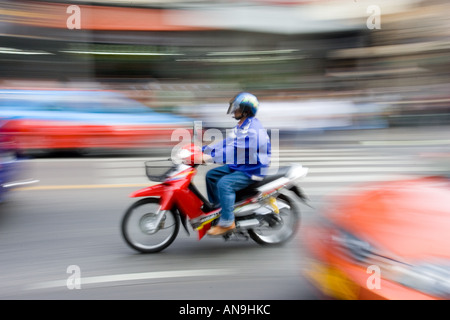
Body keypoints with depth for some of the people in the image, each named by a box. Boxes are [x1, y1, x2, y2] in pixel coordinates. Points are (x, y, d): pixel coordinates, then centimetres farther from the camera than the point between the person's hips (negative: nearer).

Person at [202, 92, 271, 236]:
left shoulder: (253, 129, -23)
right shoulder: (241, 126, 11)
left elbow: (235, 149, -32)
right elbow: (226, 143, 11)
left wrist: (210, 157, -36)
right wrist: (203, 150, 4)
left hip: (252, 170, -10)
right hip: (237, 165, 11)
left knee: (224, 184, -28)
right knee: (211, 175, 10)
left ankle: (227, 222, -19)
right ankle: (217, 207, 21)